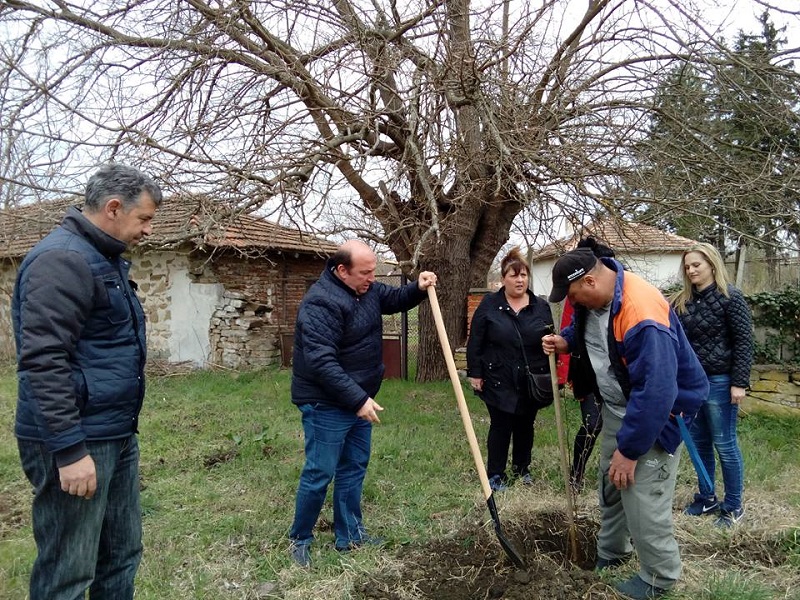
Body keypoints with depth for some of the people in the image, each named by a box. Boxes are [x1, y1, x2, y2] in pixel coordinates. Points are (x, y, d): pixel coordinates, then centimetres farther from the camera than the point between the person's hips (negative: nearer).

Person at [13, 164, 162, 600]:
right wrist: (69, 450, -23)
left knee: (122, 556, 17)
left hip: (116, 436, 10)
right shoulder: (62, 259, -16)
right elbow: (43, 362, -23)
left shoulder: (106, 258, 15)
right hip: (76, 442, -10)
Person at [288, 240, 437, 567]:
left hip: (358, 399, 9)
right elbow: (321, 362, -30)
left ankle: (350, 535, 30)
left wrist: (419, 288, -2)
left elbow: (395, 298, 20)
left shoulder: (367, 289, 3)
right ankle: (300, 539, 21)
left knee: (354, 468, 16)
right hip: (326, 405, -9)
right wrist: (358, 399, -30)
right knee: (320, 473, 0)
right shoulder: (320, 303, -25)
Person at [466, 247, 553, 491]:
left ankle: (522, 469, 35)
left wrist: (550, 376, 1)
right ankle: (495, 475, 17)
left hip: (531, 381, 3)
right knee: (500, 427, 2)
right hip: (499, 381, -3)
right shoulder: (489, 305, -5)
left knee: (525, 426, 15)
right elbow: (475, 342, -4)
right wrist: (475, 373, -7)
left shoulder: (541, 307, 3)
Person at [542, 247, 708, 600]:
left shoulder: (643, 315, -36)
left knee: (643, 500, -6)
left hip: (655, 414, -9)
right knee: (610, 485, 20)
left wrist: (629, 449, -28)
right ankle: (610, 554, 41)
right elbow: (583, 330, 18)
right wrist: (565, 341, -5)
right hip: (616, 407, 9)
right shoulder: (591, 299, -8)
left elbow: (655, 393, -35)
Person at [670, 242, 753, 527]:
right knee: (699, 443, 15)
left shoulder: (730, 297, -9)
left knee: (724, 444, 5)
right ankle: (707, 498, 30)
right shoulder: (681, 300, 6)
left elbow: (744, 342, -10)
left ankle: (733, 506, 21)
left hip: (718, 382, -5)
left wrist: (739, 383, -13)